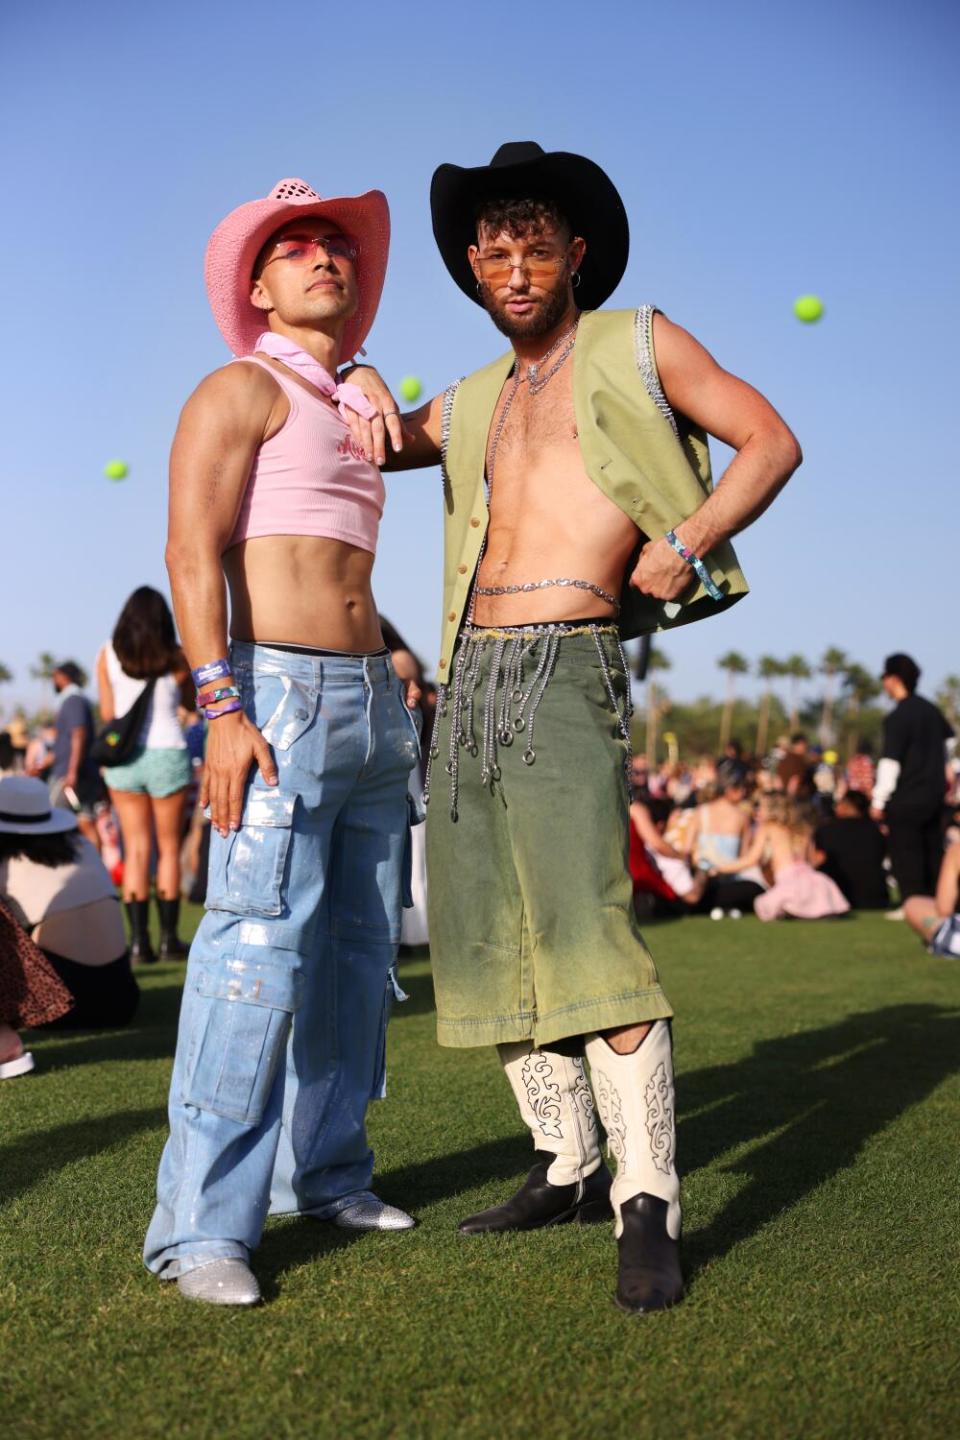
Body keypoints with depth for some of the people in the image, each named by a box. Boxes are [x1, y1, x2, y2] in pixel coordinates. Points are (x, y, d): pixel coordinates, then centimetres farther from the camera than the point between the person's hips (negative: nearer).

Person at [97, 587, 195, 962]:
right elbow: (191, 703, 14)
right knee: (169, 848, 9)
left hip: (124, 757, 1)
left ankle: (139, 941, -1)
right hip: (167, 754, -1)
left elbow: (107, 713, 3)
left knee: (136, 850, 6)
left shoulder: (108, 655, 1)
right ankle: (169, 938, 8)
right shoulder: (176, 657, -2)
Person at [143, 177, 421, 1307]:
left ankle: (322, 1172, 21)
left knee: (358, 951, 9)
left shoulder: (354, 411, 23)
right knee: (260, 952, -14)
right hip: (276, 695, -8)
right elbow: (193, 550, -12)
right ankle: (203, 1225, -10)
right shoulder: (241, 391, -1)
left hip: (371, 702, 8)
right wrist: (220, 706, -22)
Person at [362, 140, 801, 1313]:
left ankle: (649, 1208, -14)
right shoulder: (474, 403, 22)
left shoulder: (635, 345, 7)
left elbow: (772, 441, 4)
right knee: (485, 940, 7)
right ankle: (567, 1165, 19)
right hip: (468, 679, 7)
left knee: (586, 929, -18)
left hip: (567, 668, -7)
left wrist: (687, 540, -11)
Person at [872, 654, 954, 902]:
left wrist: (879, 800, -16)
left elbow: (890, 762, -21)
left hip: (907, 797, -8)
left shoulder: (897, 717, -18)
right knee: (932, 849, 17)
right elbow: (949, 739, 24)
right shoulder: (930, 709, 7)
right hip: (935, 792, 8)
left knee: (905, 853, 0)